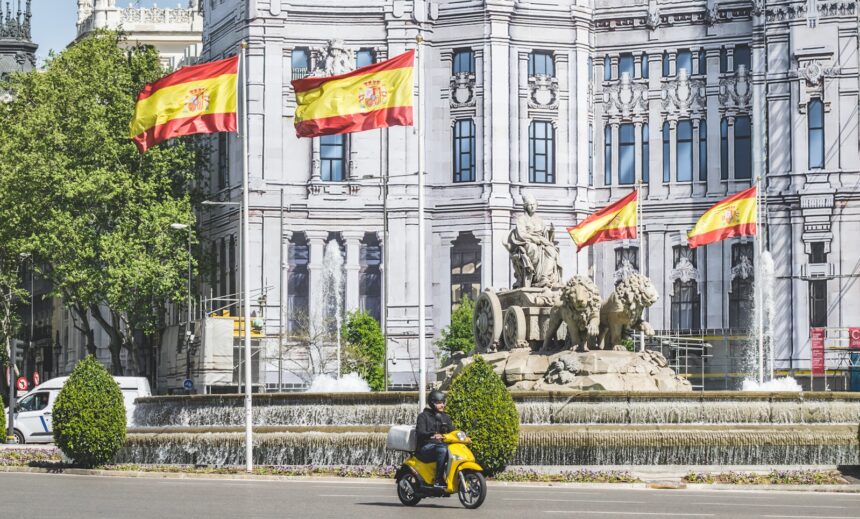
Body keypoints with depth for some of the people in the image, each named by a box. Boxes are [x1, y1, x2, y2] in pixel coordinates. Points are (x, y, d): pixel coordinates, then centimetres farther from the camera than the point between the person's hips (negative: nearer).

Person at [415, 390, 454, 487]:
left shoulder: (445, 417, 23)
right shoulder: (424, 416, 3)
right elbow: (420, 432, -13)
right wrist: (432, 435, -34)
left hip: (442, 444, 6)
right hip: (427, 447, -6)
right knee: (442, 450, -37)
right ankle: (439, 479, -37)